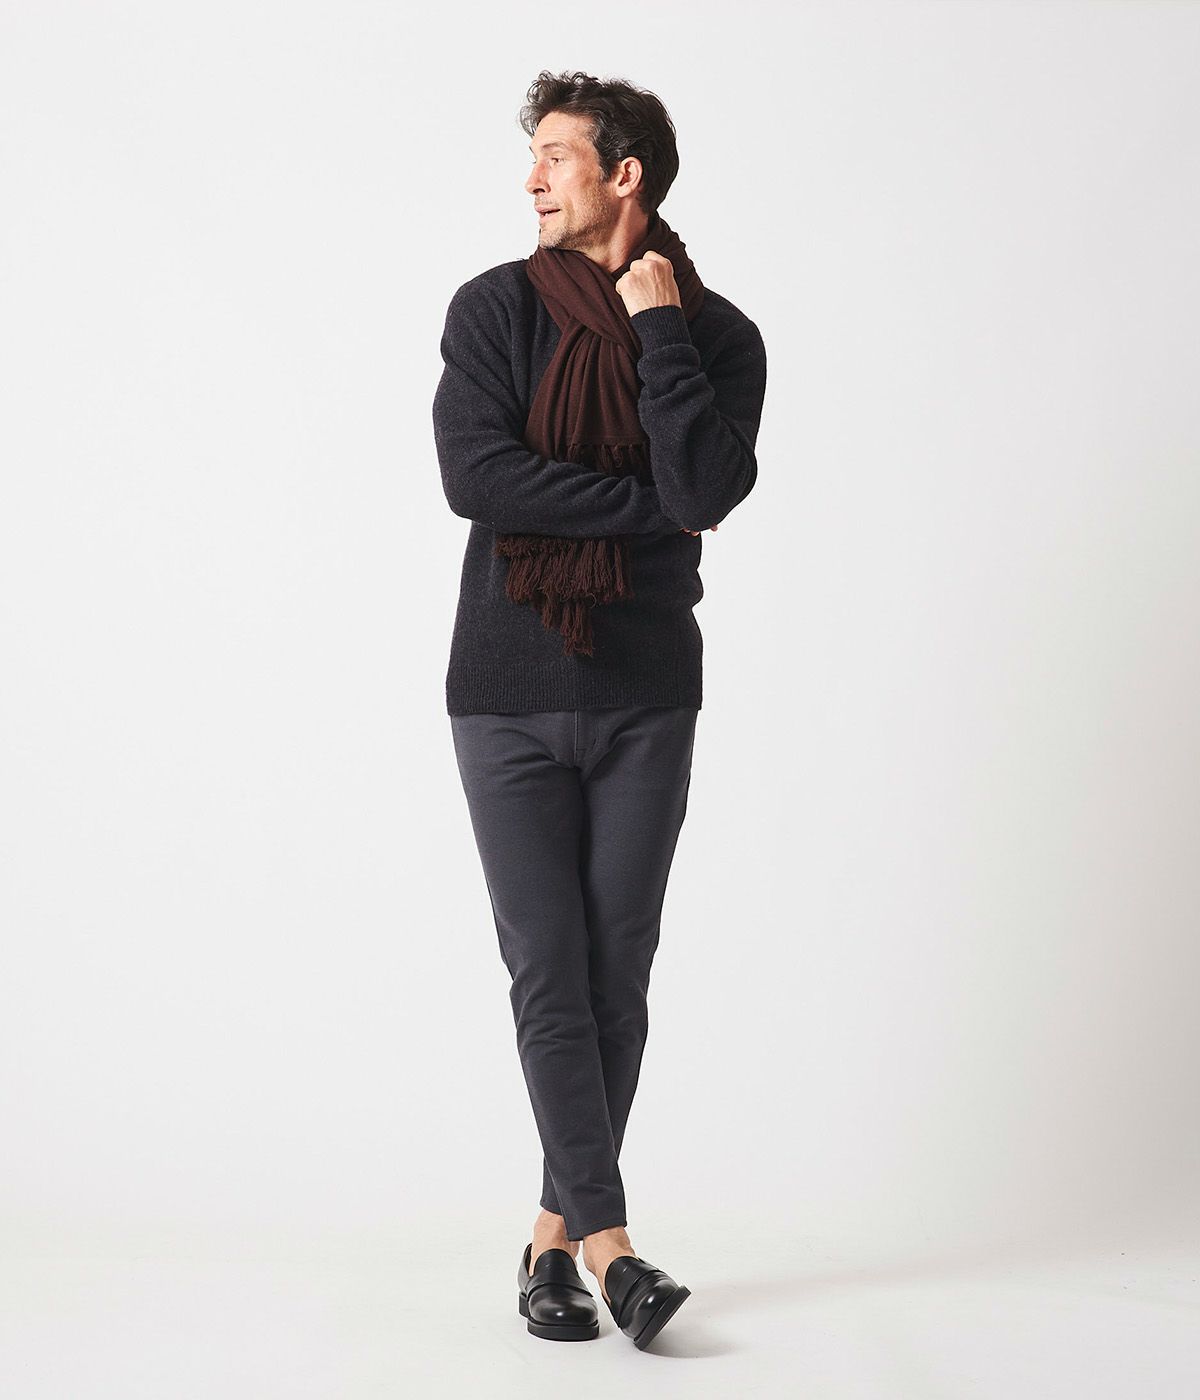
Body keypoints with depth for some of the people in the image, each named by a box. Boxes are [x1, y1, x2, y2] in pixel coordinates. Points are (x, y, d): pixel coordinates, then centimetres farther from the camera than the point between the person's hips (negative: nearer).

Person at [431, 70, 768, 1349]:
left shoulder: (718, 334, 1)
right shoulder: (495, 309, 1)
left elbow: (705, 491, -16)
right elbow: (474, 475, -14)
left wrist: (658, 328, -12)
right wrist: (644, 508, -12)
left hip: (647, 698, 1)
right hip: (509, 694, -1)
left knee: (617, 977, 3)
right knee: (548, 973, -5)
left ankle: (554, 1236, 15)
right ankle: (609, 1239, -1)